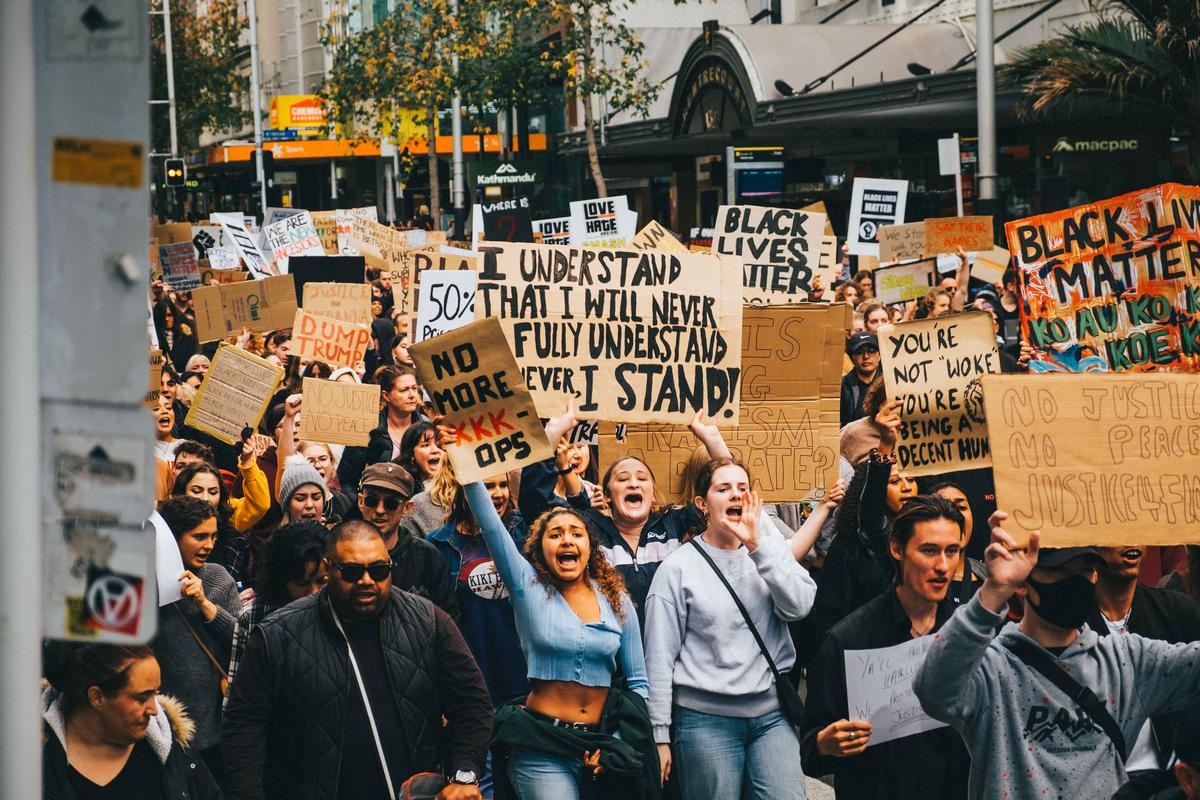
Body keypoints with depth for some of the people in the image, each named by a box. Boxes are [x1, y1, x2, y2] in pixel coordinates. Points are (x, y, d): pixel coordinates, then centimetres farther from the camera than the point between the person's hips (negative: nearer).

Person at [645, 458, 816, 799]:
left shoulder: (771, 548, 9)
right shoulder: (679, 568, 0)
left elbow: (799, 605, -7)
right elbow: (659, 657, -1)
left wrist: (757, 547, -13)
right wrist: (659, 736, -4)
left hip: (772, 715, 2)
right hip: (706, 717, -2)